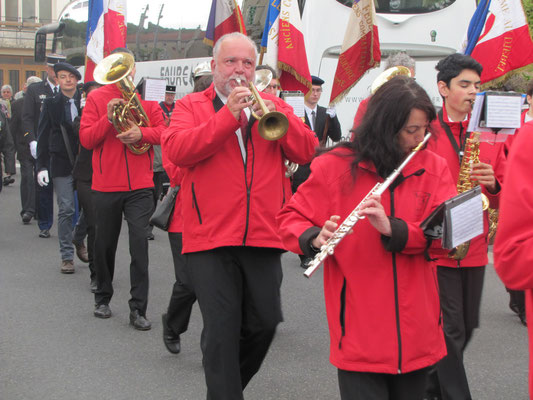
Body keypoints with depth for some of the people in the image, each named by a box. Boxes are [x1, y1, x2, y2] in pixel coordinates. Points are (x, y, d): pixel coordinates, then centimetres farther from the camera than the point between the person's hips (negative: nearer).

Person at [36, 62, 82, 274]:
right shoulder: (51, 104, 4)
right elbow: (43, 137, 4)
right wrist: (41, 166, -2)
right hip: (61, 164, -1)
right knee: (66, 210, 0)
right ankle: (67, 255, 8)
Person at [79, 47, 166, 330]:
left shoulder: (146, 98, 6)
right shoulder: (96, 98, 4)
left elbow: (164, 132, 1)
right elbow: (86, 139, -3)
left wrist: (142, 133, -17)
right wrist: (108, 118, -18)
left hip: (140, 185, 0)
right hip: (106, 186, 0)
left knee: (139, 242, -8)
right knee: (105, 243, 11)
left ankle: (138, 309, -3)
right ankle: (103, 298, 31)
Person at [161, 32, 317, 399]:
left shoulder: (272, 106, 15)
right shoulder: (191, 106, 7)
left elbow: (307, 151, 4)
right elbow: (175, 150, -12)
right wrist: (228, 116, -18)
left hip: (264, 236, 3)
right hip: (212, 238, -3)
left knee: (264, 324, 11)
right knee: (222, 331, -4)